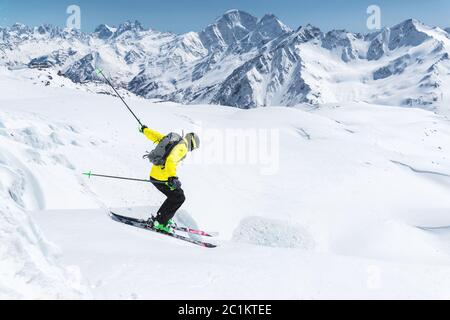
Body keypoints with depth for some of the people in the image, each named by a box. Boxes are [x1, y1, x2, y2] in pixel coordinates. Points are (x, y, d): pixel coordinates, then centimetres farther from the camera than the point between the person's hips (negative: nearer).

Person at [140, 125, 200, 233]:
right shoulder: (182, 147, -14)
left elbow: (155, 135, 24)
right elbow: (171, 160, -32)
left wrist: (145, 130, 43)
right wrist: (172, 177, -43)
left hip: (154, 174, 10)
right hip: (161, 178, -10)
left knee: (174, 196, 20)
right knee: (179, 198, -4)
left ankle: (165, 218, 23)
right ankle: (159, 222, -3)